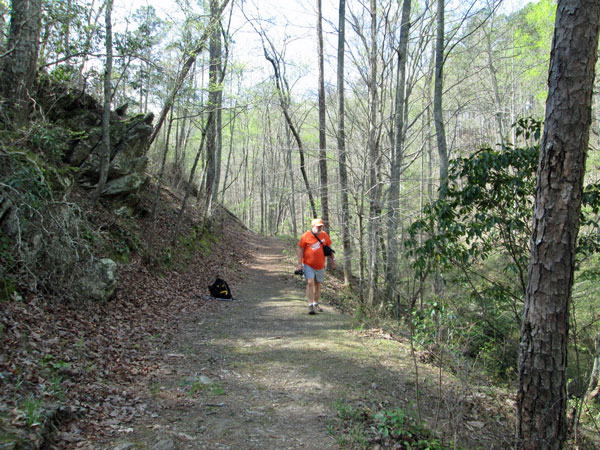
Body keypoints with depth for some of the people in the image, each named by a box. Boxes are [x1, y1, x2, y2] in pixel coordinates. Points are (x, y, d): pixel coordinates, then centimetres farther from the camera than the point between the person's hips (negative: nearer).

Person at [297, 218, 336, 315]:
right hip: (308, 265, -4)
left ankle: (316, 304, 27)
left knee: (318, 285, 12)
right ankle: (310, 305, -13)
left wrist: (332, 259, 14)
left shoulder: (324, 235, 5)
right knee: (310, 282, -15)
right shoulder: (306, 236, -8)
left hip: (320, 266, 4)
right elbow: (300, 250, -5)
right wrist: (300, 263, -10)